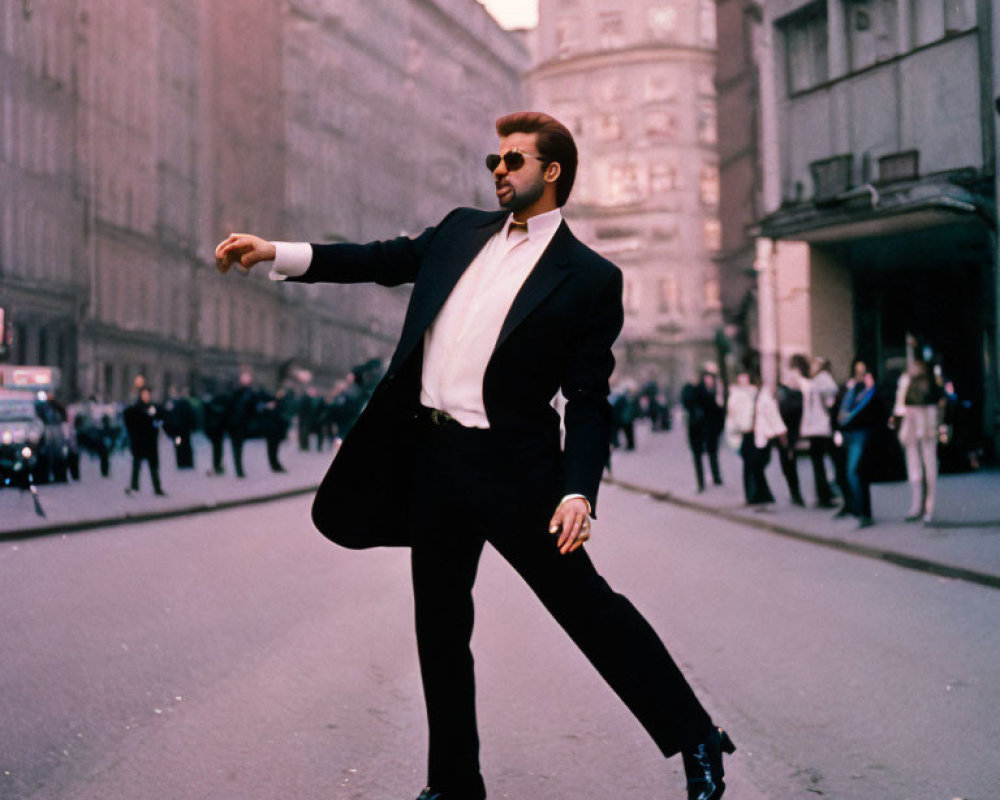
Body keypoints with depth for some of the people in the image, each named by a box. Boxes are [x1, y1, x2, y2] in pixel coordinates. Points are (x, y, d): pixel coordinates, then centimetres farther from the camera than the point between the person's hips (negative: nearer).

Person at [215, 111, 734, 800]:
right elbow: (383, 260, 17)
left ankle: (697, 741, 15)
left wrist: (578, 492, -19)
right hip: (432, 456, 6)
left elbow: (588, 399, -7)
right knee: (440, 626, 12)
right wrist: (275, 253, 8)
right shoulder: (462, 232, 13)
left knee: (586, 604, -1)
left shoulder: (589, 278, -4)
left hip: (512, 466, -6)